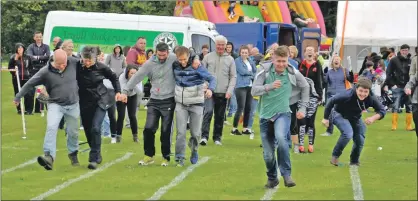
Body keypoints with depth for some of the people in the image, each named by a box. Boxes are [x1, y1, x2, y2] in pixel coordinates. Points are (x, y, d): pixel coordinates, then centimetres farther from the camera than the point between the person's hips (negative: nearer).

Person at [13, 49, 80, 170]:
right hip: (55, 104, -2)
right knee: (51, 127, -23)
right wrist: (18, 97, 0)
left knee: (73, 132, 11)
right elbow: (30, 84, -6)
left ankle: (73, 153, 37)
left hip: (73, 105, 2)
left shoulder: (73, 64, -10)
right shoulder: (46, 72, -15)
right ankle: (49, 156, -29)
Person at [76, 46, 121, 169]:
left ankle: (94, 159, -14)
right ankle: (97, 155, 26)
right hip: (85, 103, 2)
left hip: (100, 101, -2)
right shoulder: (77, 67, -13)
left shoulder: (101, 67, -11)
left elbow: (113, 78, 6)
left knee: (95, 128, -17)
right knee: (88, 130, 8)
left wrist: (118, 91, 0)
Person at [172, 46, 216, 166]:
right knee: (181, 132, -6)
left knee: (195, 133, 5)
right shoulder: (175, 66, -1)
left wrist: (210, 89, -36)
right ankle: (179, 158, 1)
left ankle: (194, 150, 34)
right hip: (181, 104, 2)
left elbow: (211, 78, -17)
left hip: (196, 104, -2)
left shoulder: (197, 67, -13)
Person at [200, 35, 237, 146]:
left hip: (223, 93, 2)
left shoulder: (230, 59, 6)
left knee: (220, 116, 8)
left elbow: (233, 76, 6)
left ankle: (217, 137, 18)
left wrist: (230, 90, -6)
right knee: (208, 112, -15)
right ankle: (204, 136, -17)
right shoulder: (208, 57, 4)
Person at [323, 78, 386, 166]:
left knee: (360, 140, 3)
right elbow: (331, 101, -25)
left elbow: (382, 110, -15)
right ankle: (335, 156, -10)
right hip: (340, 115, -5)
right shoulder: (348, 96, -37)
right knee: (348, 133, -28)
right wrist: (326, 118, -19)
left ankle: (354, 162, 30)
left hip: (355, 118, 5)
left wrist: (373, 118, -35)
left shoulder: (371, 99, -26)